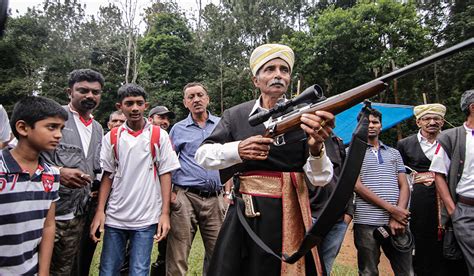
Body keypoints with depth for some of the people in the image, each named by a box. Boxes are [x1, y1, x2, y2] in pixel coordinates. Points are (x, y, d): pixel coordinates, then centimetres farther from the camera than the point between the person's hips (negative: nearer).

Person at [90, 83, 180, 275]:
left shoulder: (159, 135, -1)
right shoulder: (111, 137, 5)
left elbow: (165, 174, -2)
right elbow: (107, 175, 7)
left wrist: (165, 213, -8)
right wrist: (99, 211, -2)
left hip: (146, 218, -2)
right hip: (114, 217, 2)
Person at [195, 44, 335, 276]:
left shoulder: (304, 117, -1)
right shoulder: (236, 116, 2)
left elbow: (320, 179, -8)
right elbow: (202, 155, -2)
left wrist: (316, 147, -30)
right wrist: (237, 151, -20)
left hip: (291, 220, 0)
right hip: (246, 218, 1)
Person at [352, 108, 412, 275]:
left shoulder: (394, 153, 18)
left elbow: (404, 186, 10)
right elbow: (357, 185, -6)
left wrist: (397, 217, -7)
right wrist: (391, 209, -11)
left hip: (397, 222, 3)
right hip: (367, 223, -3)